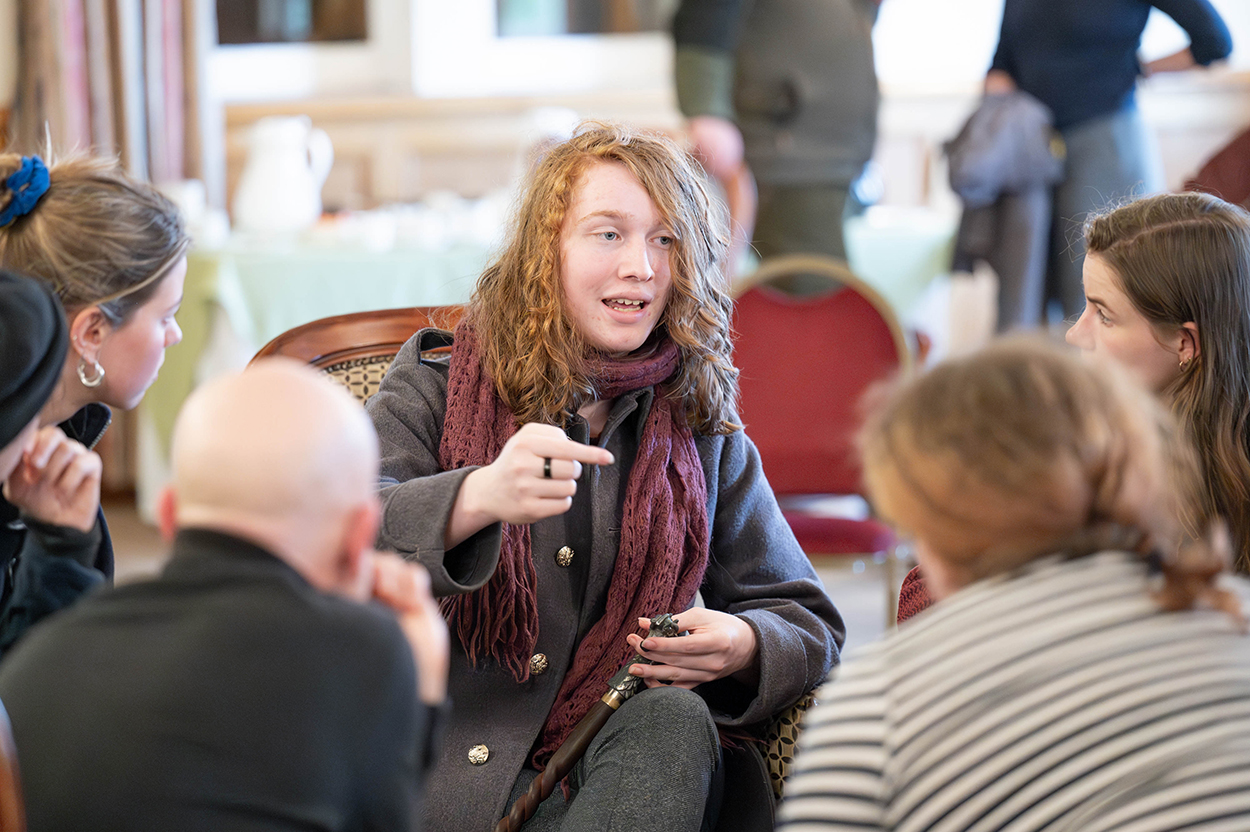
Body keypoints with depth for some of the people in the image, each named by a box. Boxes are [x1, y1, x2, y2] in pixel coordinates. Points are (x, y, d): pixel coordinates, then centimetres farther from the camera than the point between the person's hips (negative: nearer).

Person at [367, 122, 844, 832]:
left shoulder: (702, 427, 13)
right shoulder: (437, 386, 5)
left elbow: (808, 621, 16)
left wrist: (741, 647, -10)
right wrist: (478, 499, -31)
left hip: (629, 763, 4)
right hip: (456, 770, -3)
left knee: (674, 720, -32)